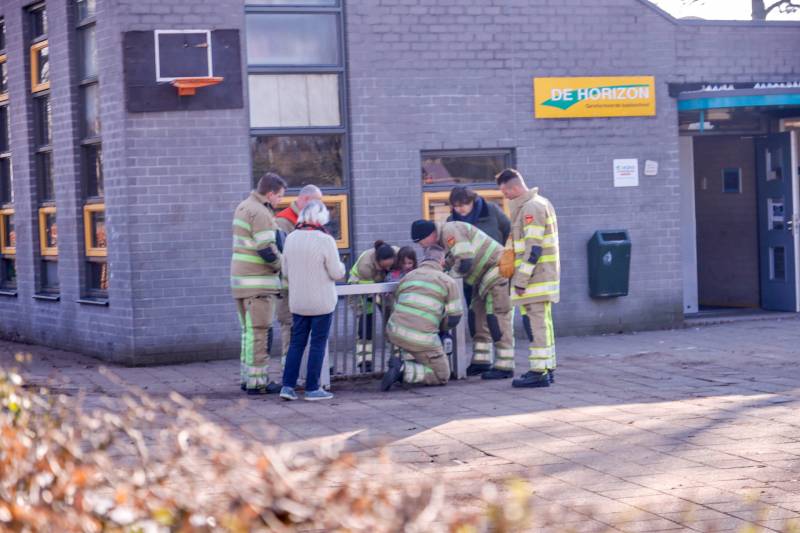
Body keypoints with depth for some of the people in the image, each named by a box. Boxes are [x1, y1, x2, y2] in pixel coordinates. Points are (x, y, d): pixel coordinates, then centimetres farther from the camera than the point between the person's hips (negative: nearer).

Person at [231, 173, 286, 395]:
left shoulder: (243, 207, 14)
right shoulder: (260, 213, -16)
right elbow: (267, 251, -21)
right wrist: (281, 266, -4)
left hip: (241, 277, 9)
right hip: (257, 282, -9)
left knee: (249, 331, 15)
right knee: (258, 332, -5)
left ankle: (247, 377, 18)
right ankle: (256, 382, -3)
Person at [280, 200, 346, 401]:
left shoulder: (291, 238, 0)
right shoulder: (325, 240, -16)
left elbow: (286, 272, 8)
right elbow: (337, 273, -12)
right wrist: (340, 266, 10)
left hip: (297, 302, 5)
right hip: (322, 302, -5)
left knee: (296, 343, 12)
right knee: (318, 344, 3)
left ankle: (288, 385, 6)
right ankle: (312, 388, 5)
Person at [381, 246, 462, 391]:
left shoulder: (407, 277, 18)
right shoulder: (448, 281, 5)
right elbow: (454, 318, 4)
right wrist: (439, 327, 25)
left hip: (394, 332, 6)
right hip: (421, 339, -6)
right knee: (442, 376, 10)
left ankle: (409, 359, 18)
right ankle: (404, 370, -12)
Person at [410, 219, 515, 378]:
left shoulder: (450, 231, -20)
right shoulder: (441, 241, 12)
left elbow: (465, 262, -28)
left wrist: (450, 275, -13)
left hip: (498, 269, -11)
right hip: (485, 275, 11)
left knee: (497, 317, -10)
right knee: (479, 314, 11)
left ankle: (505, 366, -9)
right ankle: (481, 361, 15)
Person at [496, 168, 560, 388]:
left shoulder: (531, 208, -16)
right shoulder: (542, 203, 17)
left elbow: (533, 249, -21)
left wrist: (521, 279, -19)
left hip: (536, 277, -10)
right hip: (546, 276, 10)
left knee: (536, 323, -10)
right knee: (543, 322, 14)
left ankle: (539, 372, -10)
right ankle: (547, 367, 19)